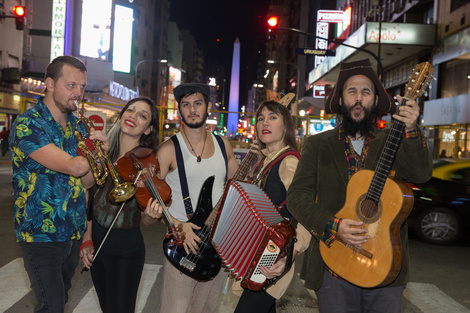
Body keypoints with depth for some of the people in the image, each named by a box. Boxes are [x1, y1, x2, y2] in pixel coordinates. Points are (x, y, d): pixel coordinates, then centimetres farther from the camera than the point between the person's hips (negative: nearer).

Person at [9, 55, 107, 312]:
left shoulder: (78, 126, 7)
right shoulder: (27, 125, -15)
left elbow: (86, 181, 7)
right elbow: (73, 167, -26)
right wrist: (101, 150, -9)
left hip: (74, 232, 7)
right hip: (41, 234, -6)